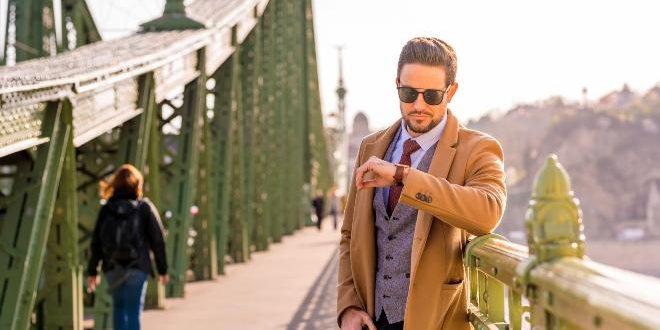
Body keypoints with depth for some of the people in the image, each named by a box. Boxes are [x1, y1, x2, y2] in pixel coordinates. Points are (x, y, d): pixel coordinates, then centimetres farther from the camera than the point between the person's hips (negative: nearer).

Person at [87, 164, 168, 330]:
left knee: (118, 306, 21)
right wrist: (162, 269, 6)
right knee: (133, 311, -3)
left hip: (112, 268, 3)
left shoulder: (106, 209, 3)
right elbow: (158, 240, -2)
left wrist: (92, 271, 12)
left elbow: (96, 242, 4)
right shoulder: (145, 207, -3)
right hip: (137, 267, -3)